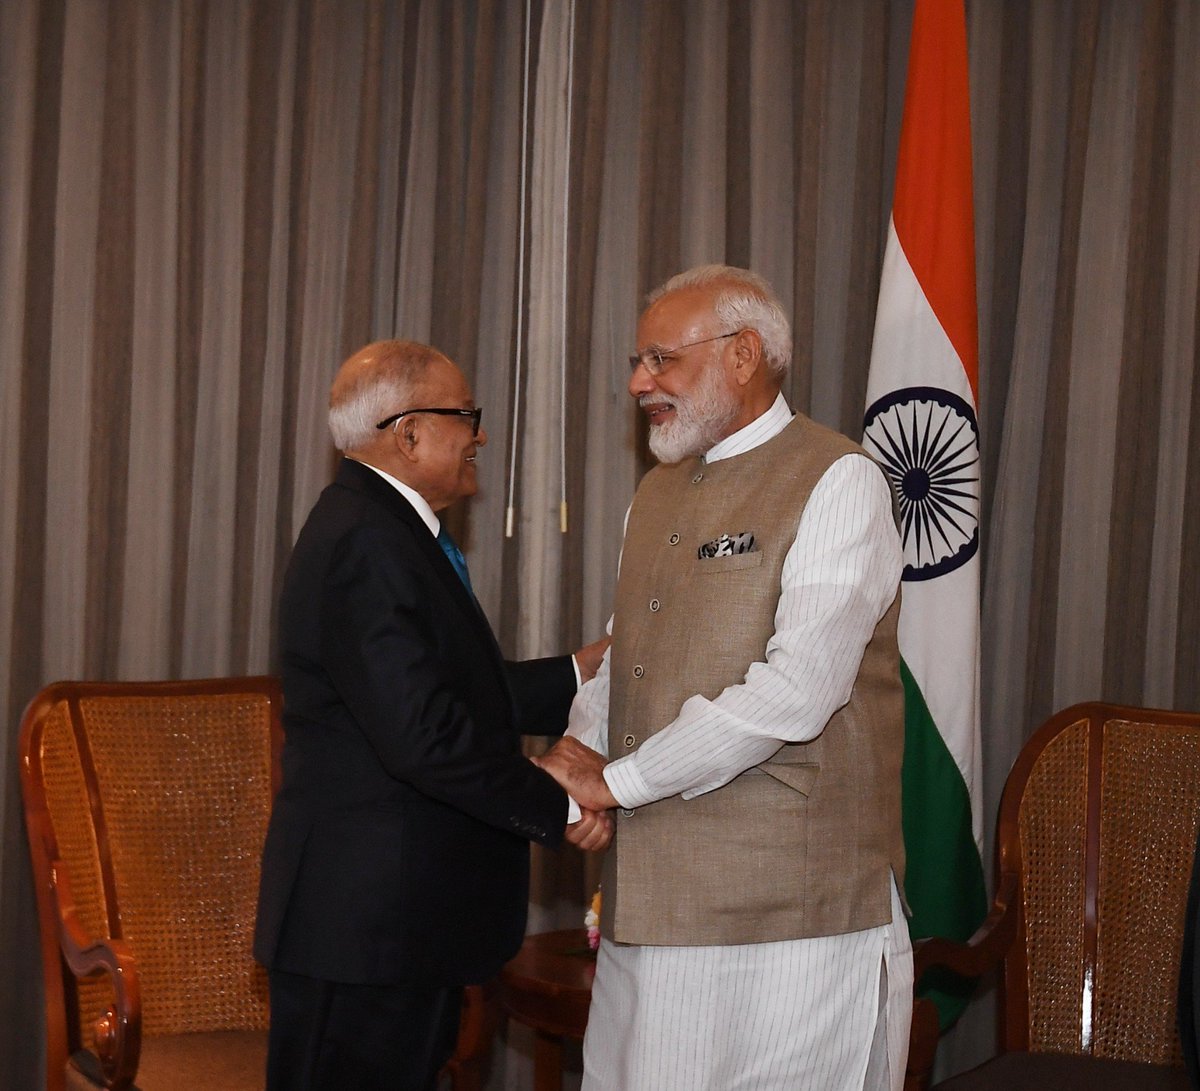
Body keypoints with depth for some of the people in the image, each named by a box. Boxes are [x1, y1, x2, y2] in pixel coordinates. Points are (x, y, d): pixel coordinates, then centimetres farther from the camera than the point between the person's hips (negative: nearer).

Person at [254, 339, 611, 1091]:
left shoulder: (383, 528, 15)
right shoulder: (365, 542, -20)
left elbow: (450, 689, 18)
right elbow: (423, 732, -25)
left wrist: (575, 674, 18)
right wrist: (560, 808, -16)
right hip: (367, 921, -11)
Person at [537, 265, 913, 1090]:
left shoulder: (838, 482, -9)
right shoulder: (657, 494, 17)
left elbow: (794, 692, -19)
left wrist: (616, 781, -14)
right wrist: (579, 748, -2)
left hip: (791, 915, -7)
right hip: (653, 905, 7)